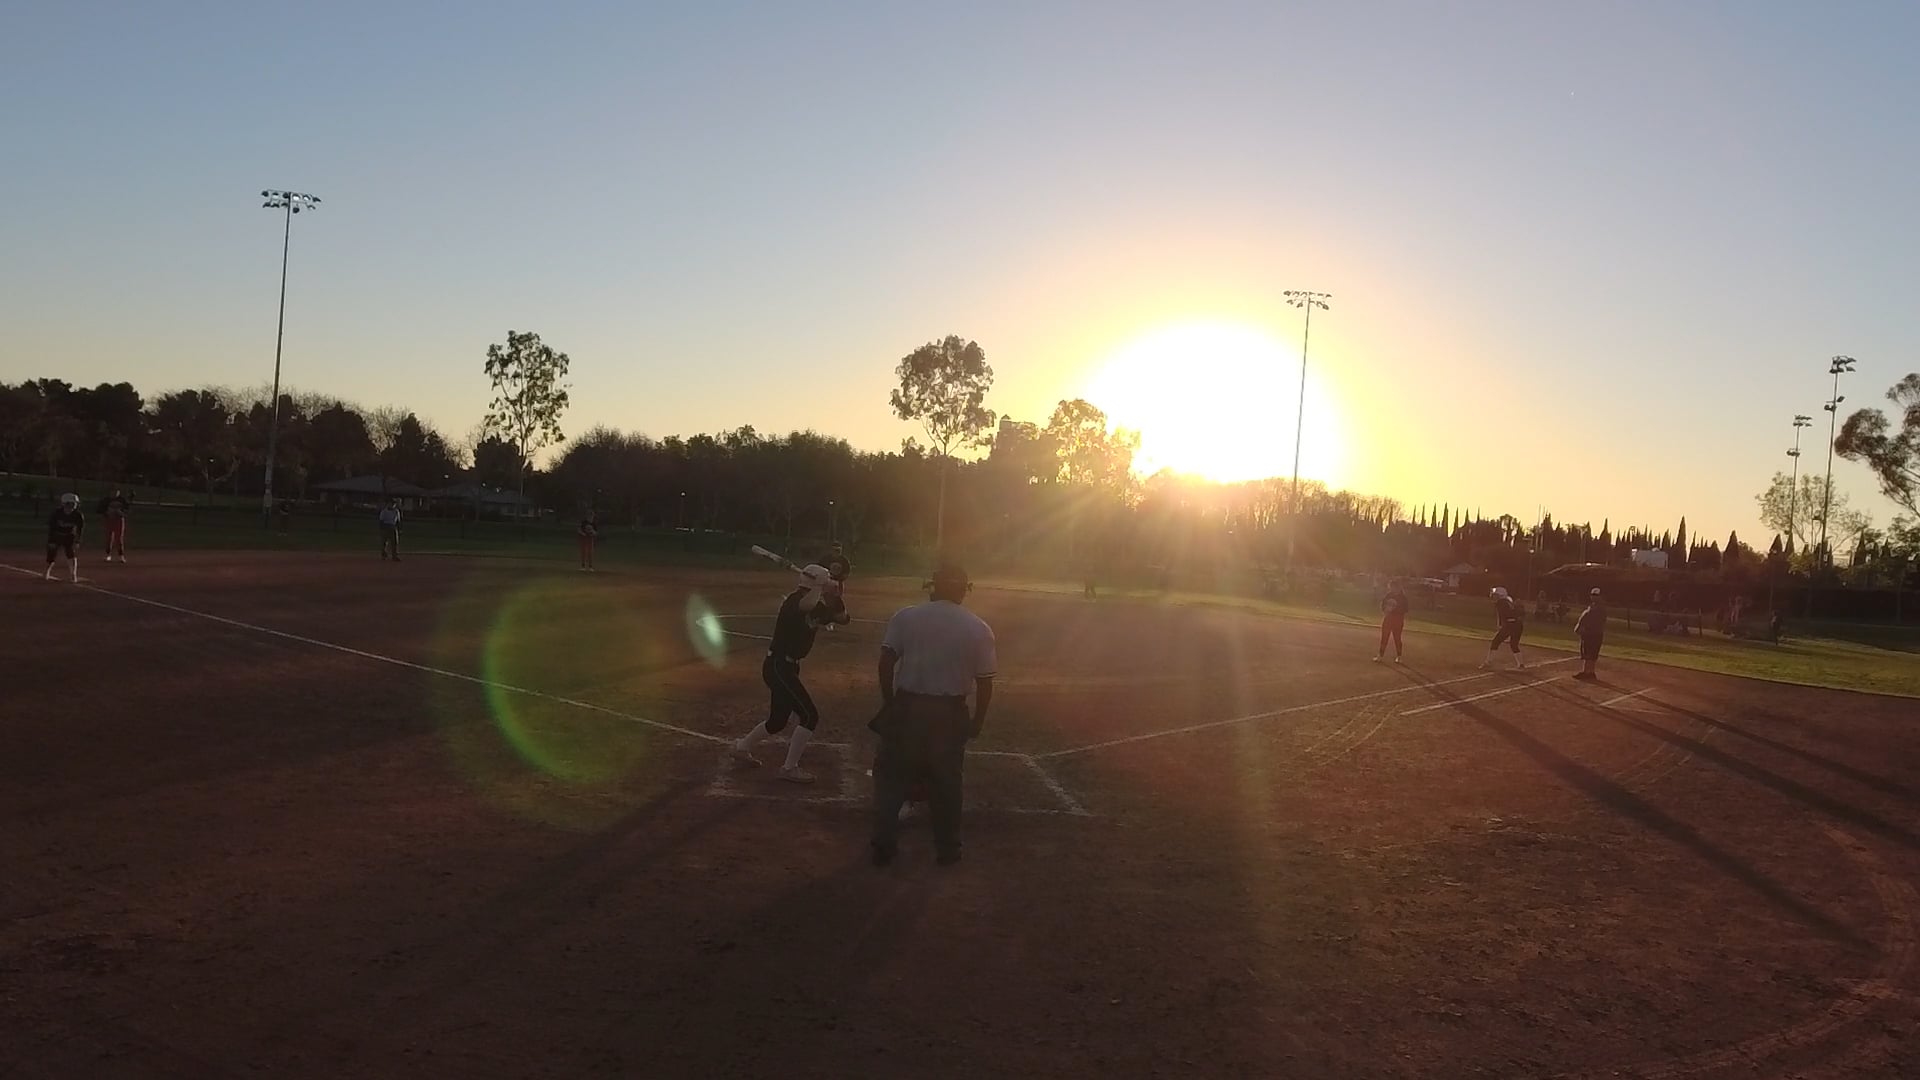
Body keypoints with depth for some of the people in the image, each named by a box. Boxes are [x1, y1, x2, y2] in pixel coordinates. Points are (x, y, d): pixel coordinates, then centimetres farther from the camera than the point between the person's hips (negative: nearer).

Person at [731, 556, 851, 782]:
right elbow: (808, 604, -44)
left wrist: (837, 595, -6)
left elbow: (841, 618, 8)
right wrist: (819, 586, -29)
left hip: (787, 667, 10)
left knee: (778, 720, 21)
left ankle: (742, 748, 39)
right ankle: (790, 768, -2)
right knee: (810, 716, -10)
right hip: (778, 667, -10)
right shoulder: (795, 600, -19)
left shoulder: (817, 607, 10)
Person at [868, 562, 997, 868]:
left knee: (892, 777, 13)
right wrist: (978, 720, 10)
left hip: (907, 707, 0)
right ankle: (947, 849, 24)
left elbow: (886, 662, -8)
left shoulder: (905, 617, -2)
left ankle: (883, 845, 14)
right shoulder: (978, 629, -2)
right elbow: (985, 682, -2)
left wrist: (888, 701, 4)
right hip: (950, 713, 1)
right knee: (946, 781, 15)